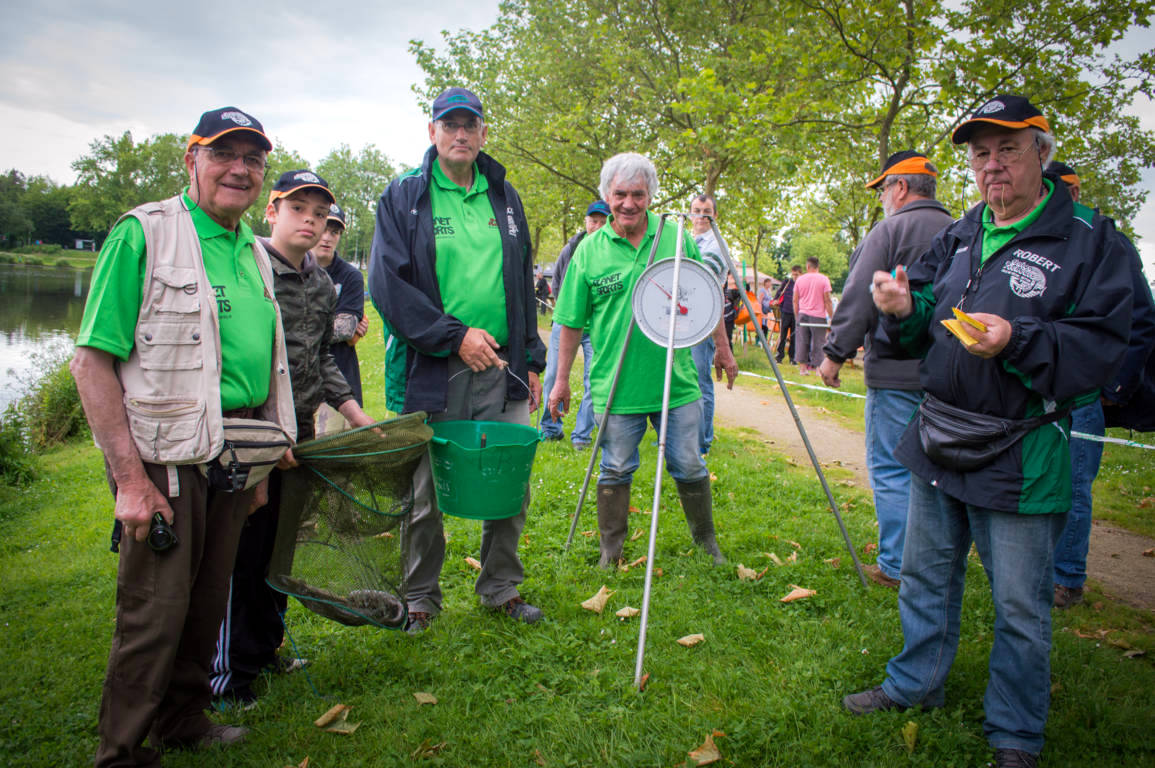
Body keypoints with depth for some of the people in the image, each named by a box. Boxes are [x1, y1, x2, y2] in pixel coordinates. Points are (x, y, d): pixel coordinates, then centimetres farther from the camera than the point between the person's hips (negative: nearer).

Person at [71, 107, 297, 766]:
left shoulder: (254, 249, 13)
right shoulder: (144, 233, -8)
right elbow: (93, 360, -13)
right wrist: (129, 476, -19)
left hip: (234, 453, 7)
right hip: (168, 452, -6)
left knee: (209, 599, 17)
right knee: (156, 608, 0)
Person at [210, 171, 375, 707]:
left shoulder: (322, 284, 12)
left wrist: (352, 411, 11)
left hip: (299, 436, 7)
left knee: (281, 548, 16)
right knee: (240, 554, 0)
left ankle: (265, 648, 33)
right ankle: (228, 672, 14)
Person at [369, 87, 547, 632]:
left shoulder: (505, 197, 15)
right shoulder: (404, 197, 2)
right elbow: (388, 284, -7)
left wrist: (531, 362, 13)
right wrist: (455, 335, -15)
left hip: (501, 370, 4)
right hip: (431, 372, -3)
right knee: (424, 492, 5)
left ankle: (500, 588, 28)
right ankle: (420, 597, 25)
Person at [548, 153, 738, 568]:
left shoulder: (677, 238, 2)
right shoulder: (590, 250, -2)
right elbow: (572, 322, 1)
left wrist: (722, 348, 14)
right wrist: (562, 380, 2)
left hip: (677, 383, 2)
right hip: (616, 387, -1)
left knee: (689, 468, 11)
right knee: (615, 471, 8)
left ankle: (706, 541, 31)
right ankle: (611, 549, 26)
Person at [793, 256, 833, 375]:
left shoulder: (800, 279, 5)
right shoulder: (824, 279, -4)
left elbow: (795, 300, 7)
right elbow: (827, 301, -7)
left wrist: (797, 316, 17)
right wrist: (831, 317, -2)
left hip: (803, 315, 3)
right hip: (818, 316, -3)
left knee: (803, 342, 6)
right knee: (819, 343, 1)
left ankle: (802, 367, 6)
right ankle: (819, 367, -2)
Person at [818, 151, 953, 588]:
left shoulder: (891, 230, -8)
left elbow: (858, 299, -13)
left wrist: (835, 352, -7)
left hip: (897, 372, -7)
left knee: (891, 470, 0)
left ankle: (897, 566, 4)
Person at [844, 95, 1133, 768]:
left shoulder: (1090, 239, -9)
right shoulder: (958, 236, 9)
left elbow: (1102, 349, -16)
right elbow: (925, 326, 11)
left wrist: (1017, 340, -31)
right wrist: (904, 308, -11)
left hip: (1020, 457, -6)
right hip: (939, 439, 6)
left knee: (1020, 606, 8)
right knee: (927, 575, 20)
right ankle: (915, 684, 41)